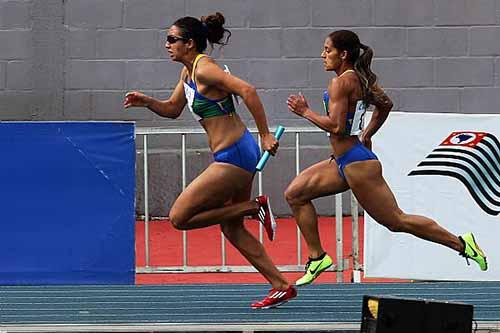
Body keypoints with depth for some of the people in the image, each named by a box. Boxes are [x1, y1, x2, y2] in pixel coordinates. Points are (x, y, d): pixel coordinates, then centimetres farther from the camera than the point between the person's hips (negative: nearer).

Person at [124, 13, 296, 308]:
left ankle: (255, 207, -3)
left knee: (179, 217, -7)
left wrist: (265, 134, -26)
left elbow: (247, 90, -26)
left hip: (234, 156, -10)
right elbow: (172, 109, 25)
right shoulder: (188, 72, 13)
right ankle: (282, 286, 19)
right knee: (232, 228, 17)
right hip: (236, 156, 10)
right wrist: (147, 102, 6)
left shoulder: (204, 69, -16)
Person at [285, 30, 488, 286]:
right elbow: (385, 104, 24)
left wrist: (305, 112, -12)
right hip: (343, 162, 10)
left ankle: (460, 243, 2)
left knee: (395, 221, -4)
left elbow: (335, 125, -24)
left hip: (356, 163, -10)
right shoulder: (359, 78, 10)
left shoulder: (342, 82, -17)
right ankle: (317, 257, 12)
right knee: (295, 193, 9)